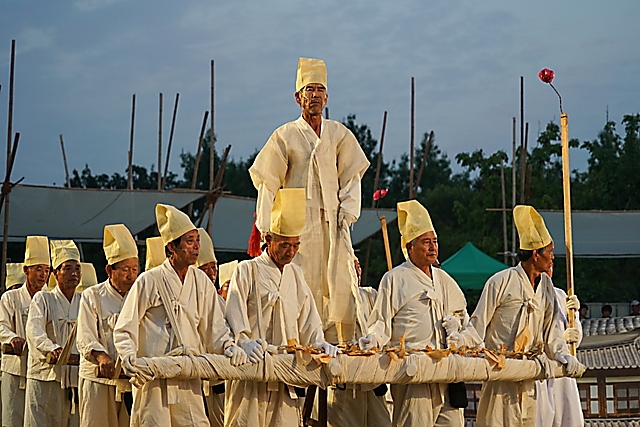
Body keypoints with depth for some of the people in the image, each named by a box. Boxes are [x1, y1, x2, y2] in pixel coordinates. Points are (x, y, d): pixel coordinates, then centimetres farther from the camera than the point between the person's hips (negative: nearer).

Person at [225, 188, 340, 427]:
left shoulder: (295, 275, 20)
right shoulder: (247, 271, 2)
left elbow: (308, 318, 21)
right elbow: (234, 315, -7)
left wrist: (318, 343, 3)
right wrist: (245, 342, -24)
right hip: (253, 365, -5)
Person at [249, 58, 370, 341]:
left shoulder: (339, 134, 11)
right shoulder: (285, 136, 5)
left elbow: (351, 176, 11)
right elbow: (268, 183, 5)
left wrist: (348, 210, -3)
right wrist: (266, 228, -1)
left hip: (332, 222, 2)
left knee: (341, 284, -5)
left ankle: (345, 344, -2)